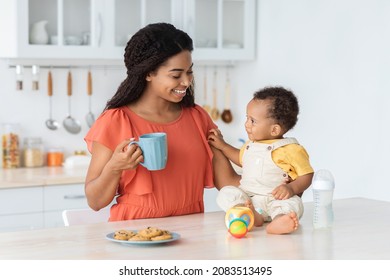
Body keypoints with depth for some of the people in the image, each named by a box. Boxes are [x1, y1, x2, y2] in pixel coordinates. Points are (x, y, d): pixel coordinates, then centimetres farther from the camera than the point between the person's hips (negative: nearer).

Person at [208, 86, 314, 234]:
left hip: (275, 199, -5)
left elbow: (306, 175, -8)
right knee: (226, 192, -20)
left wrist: (292, 188, -25)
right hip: (247, 196, 6)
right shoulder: (251, 145, 16)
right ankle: (251, 214, -46)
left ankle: (279, 220, -69)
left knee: (293, 203, -36)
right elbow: (241, 159, 38)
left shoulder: (291, 150, -6)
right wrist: (222, 145, 33)